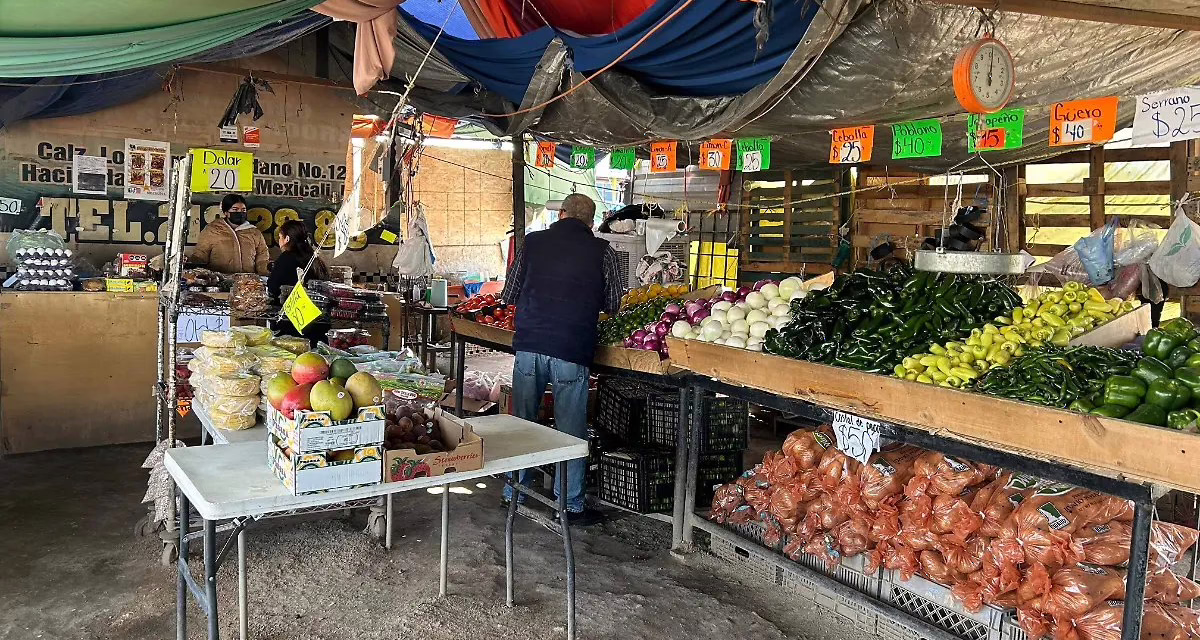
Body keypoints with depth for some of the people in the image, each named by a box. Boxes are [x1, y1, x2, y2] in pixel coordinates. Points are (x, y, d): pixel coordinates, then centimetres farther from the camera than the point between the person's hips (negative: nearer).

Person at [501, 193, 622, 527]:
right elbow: (612, 304, 10)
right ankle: (571, 505, 17)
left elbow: (509, 293, 12)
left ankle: (515, 493, 29)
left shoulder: (533, 242, 6)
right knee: (571, 429, 8)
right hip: (571, 351, -2)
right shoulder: (601, 251, 2)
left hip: (528, 345, 2)